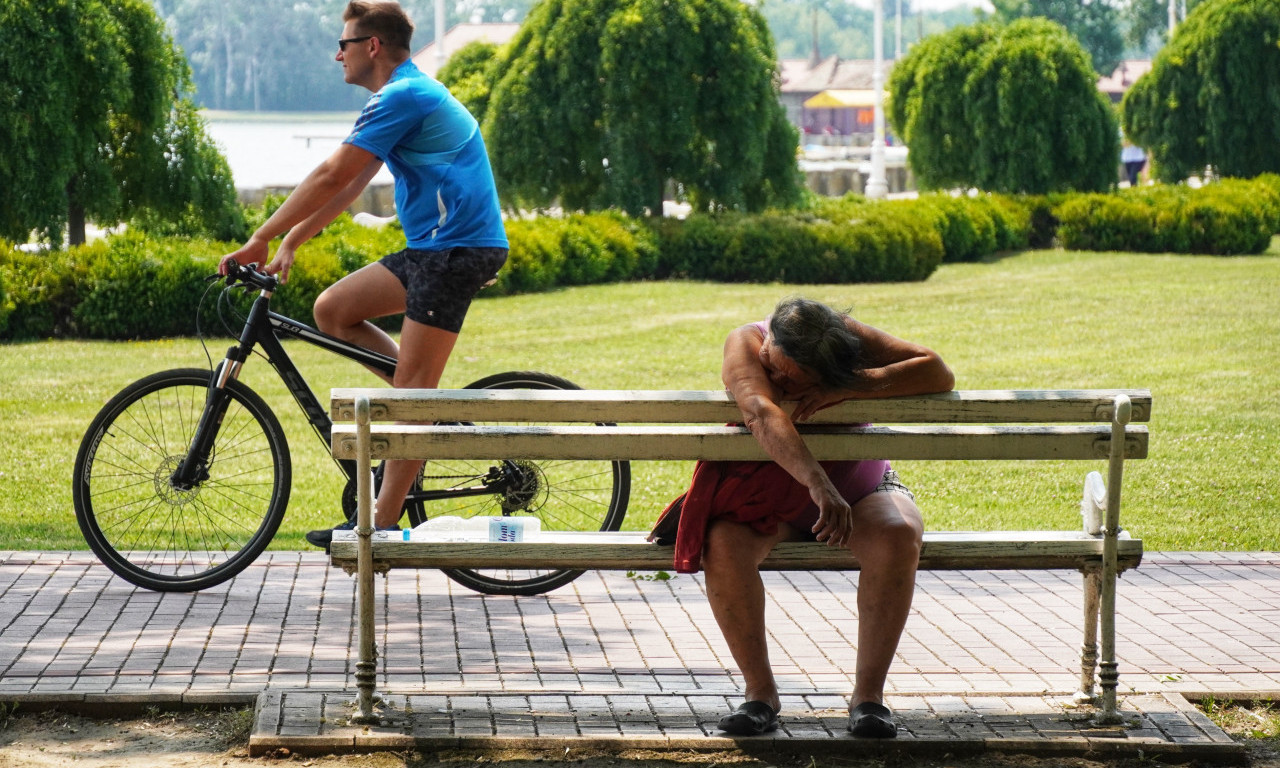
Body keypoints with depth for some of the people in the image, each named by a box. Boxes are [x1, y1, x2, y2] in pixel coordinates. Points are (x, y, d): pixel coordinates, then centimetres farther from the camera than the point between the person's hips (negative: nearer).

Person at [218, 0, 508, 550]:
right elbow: (348, 188, 22)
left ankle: (382, 524, -11)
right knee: (331, 309, 8)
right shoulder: (411, 94, 20)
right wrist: (289, 243, 18)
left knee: (410, 387, -11)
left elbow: (331, 178, -16)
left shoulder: (401, 97, -14)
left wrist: (260, 240, -11)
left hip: (458, 248, -10)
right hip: (431, 250, 10)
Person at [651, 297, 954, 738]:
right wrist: (818, 484, -57)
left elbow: (937, 374, -25)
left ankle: (868, 693, -23)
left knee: (899, 536, -33)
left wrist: (849, 388, -36)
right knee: (722, 541, -33)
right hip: (768, 497, 0)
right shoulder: (745, 345, -23)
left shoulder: (850, 338, -18)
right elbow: (763, 412, -42)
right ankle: (760, 691, -19)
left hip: (860, 491, 0)